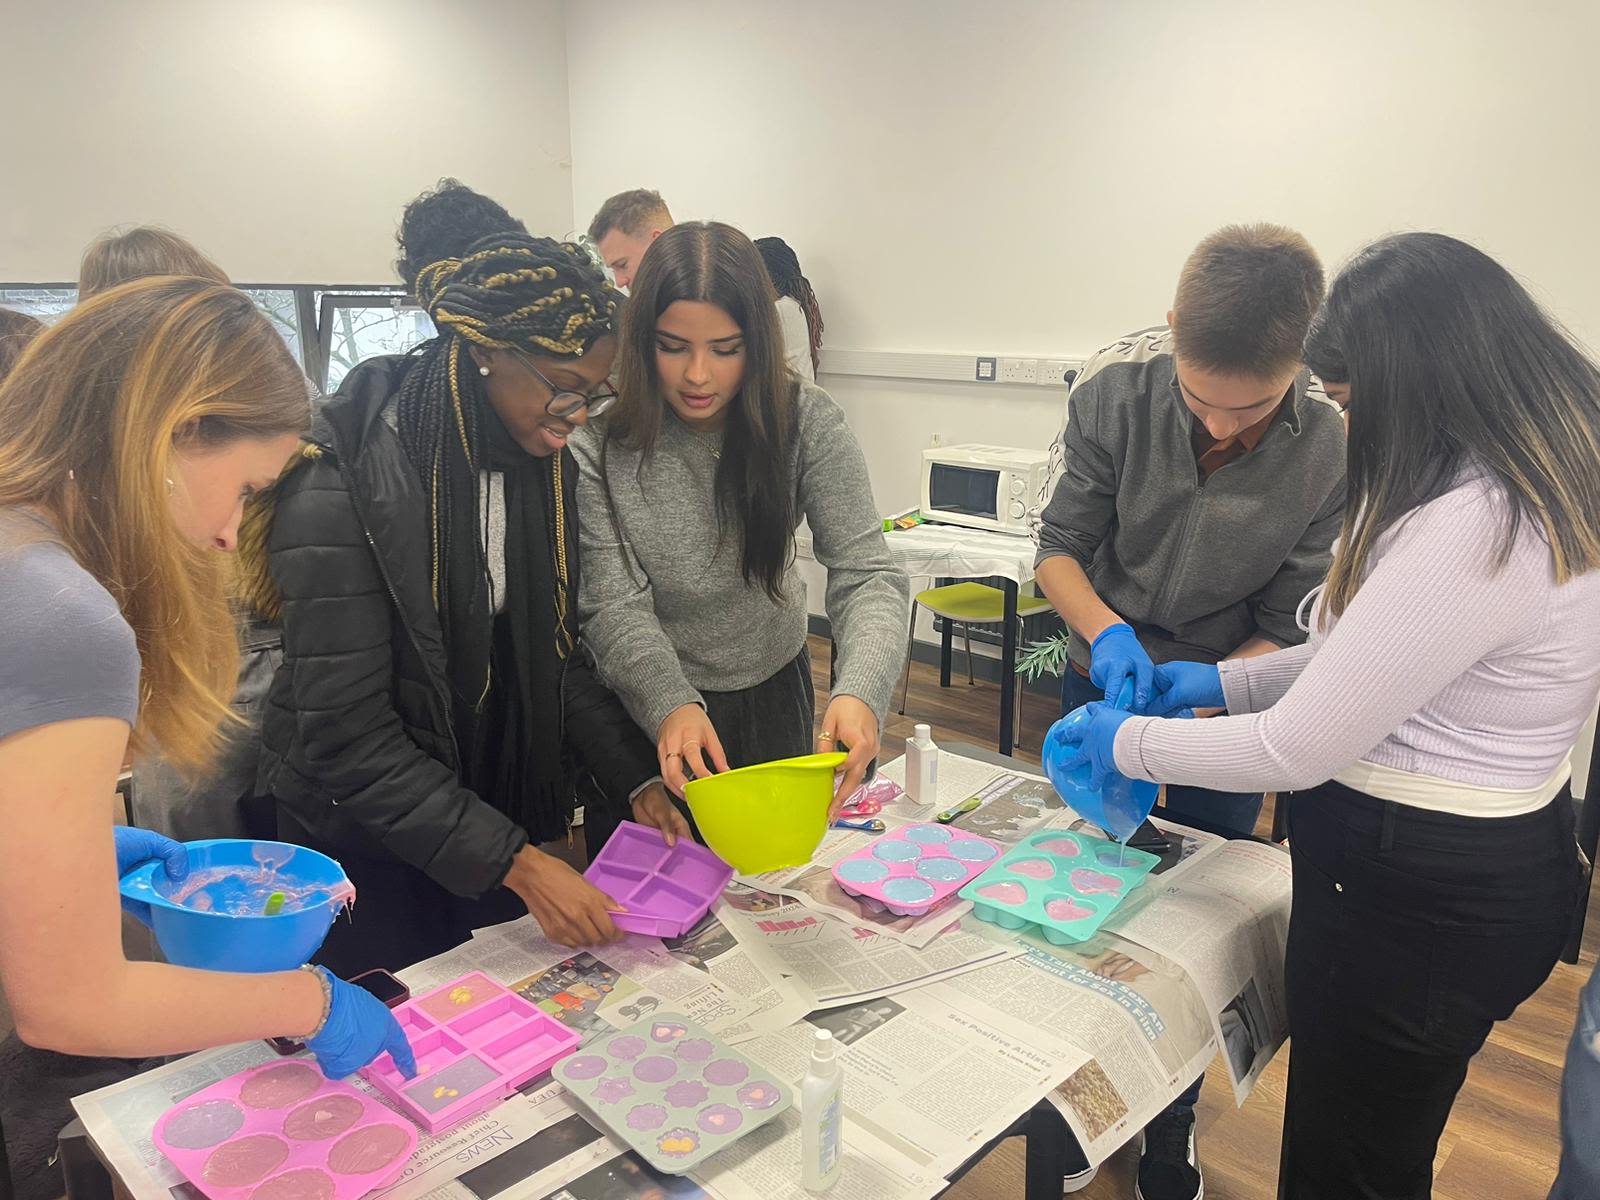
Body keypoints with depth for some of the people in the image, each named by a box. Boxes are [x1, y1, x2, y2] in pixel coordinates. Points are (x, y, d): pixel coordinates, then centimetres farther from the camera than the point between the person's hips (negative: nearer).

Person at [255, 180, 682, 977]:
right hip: (366, 842, -5)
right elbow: (347, 736, -24)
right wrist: (515, 862, -26)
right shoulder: (344, 485, -25)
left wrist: (635, 779, -8)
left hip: (502, 812, 6)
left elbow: (557, 650, 2)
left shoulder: (543, 460, -5)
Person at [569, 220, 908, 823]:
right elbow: (612, 606, -22)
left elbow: (866, 572, -22)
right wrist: (671, 705, -41)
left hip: (772, 687, 2)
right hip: (643, 701, -1)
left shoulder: (805, 420, -18)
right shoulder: (599, 438, -21)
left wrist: (859, 691, -41)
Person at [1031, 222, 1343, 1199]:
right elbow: (1061, 543, -14)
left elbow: (1289, 633, -17)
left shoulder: (1337, 448, -25)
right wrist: (1106, 631, -32)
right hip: (1107, 669, 2)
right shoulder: (1118, 386, -23)